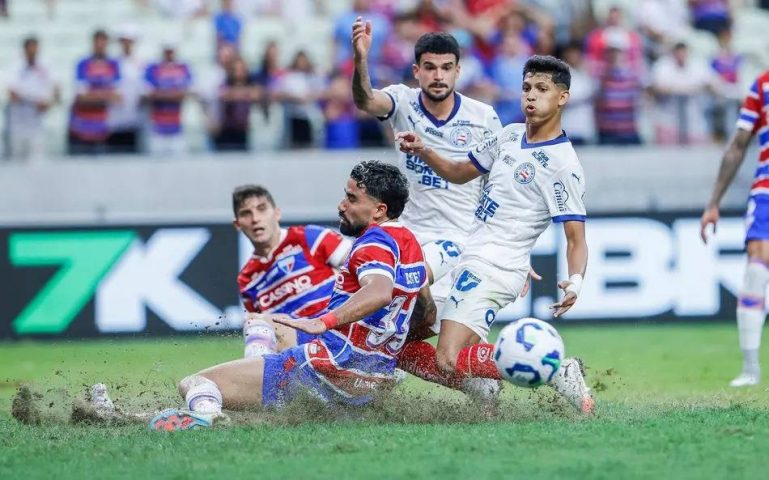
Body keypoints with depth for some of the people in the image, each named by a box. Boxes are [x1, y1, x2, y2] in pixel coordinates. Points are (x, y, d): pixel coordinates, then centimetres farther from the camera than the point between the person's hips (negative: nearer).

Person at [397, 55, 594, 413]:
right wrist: (423, 151, 7)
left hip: (494, 271, -8)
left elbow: (576, 239, -13)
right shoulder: (510, 136, 12)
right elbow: (460, 173, 25)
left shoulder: (562, 165, -12)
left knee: (449, 362, -23)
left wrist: (575, 282, -33)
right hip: (470, 261, 8)